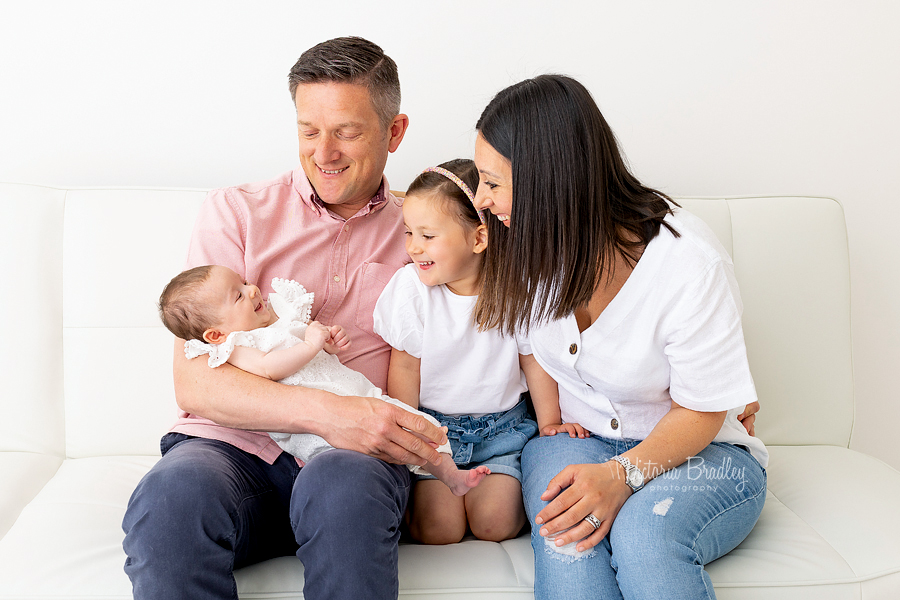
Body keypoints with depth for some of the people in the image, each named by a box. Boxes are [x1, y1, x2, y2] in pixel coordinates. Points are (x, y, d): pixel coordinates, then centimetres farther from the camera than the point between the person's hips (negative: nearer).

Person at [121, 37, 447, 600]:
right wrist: (325, 411, -19)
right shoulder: (236, 212, 7)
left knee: (343, 485, -35)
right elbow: (194, 384, -5)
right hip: (235, 446, 0)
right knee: (172, 494, -34)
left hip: (356, 453, 1)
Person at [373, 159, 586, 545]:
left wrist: (550, 423, 6)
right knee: (437, 529, -17)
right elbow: (405, 368, -5)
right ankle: (420, 490, 14)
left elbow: (534, 360, 3)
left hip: (501, 424, 1)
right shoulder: (411, 287, -10)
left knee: (495, 523, -16)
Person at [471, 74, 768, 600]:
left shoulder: (690, 262, -22)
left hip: (696, 451, -3)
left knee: (644, 534, -37)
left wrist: (622, 476, -29)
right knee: (565, 539, -33)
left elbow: (701, 410, -15)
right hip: (573, 439, 3)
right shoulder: (533, 245, -5)